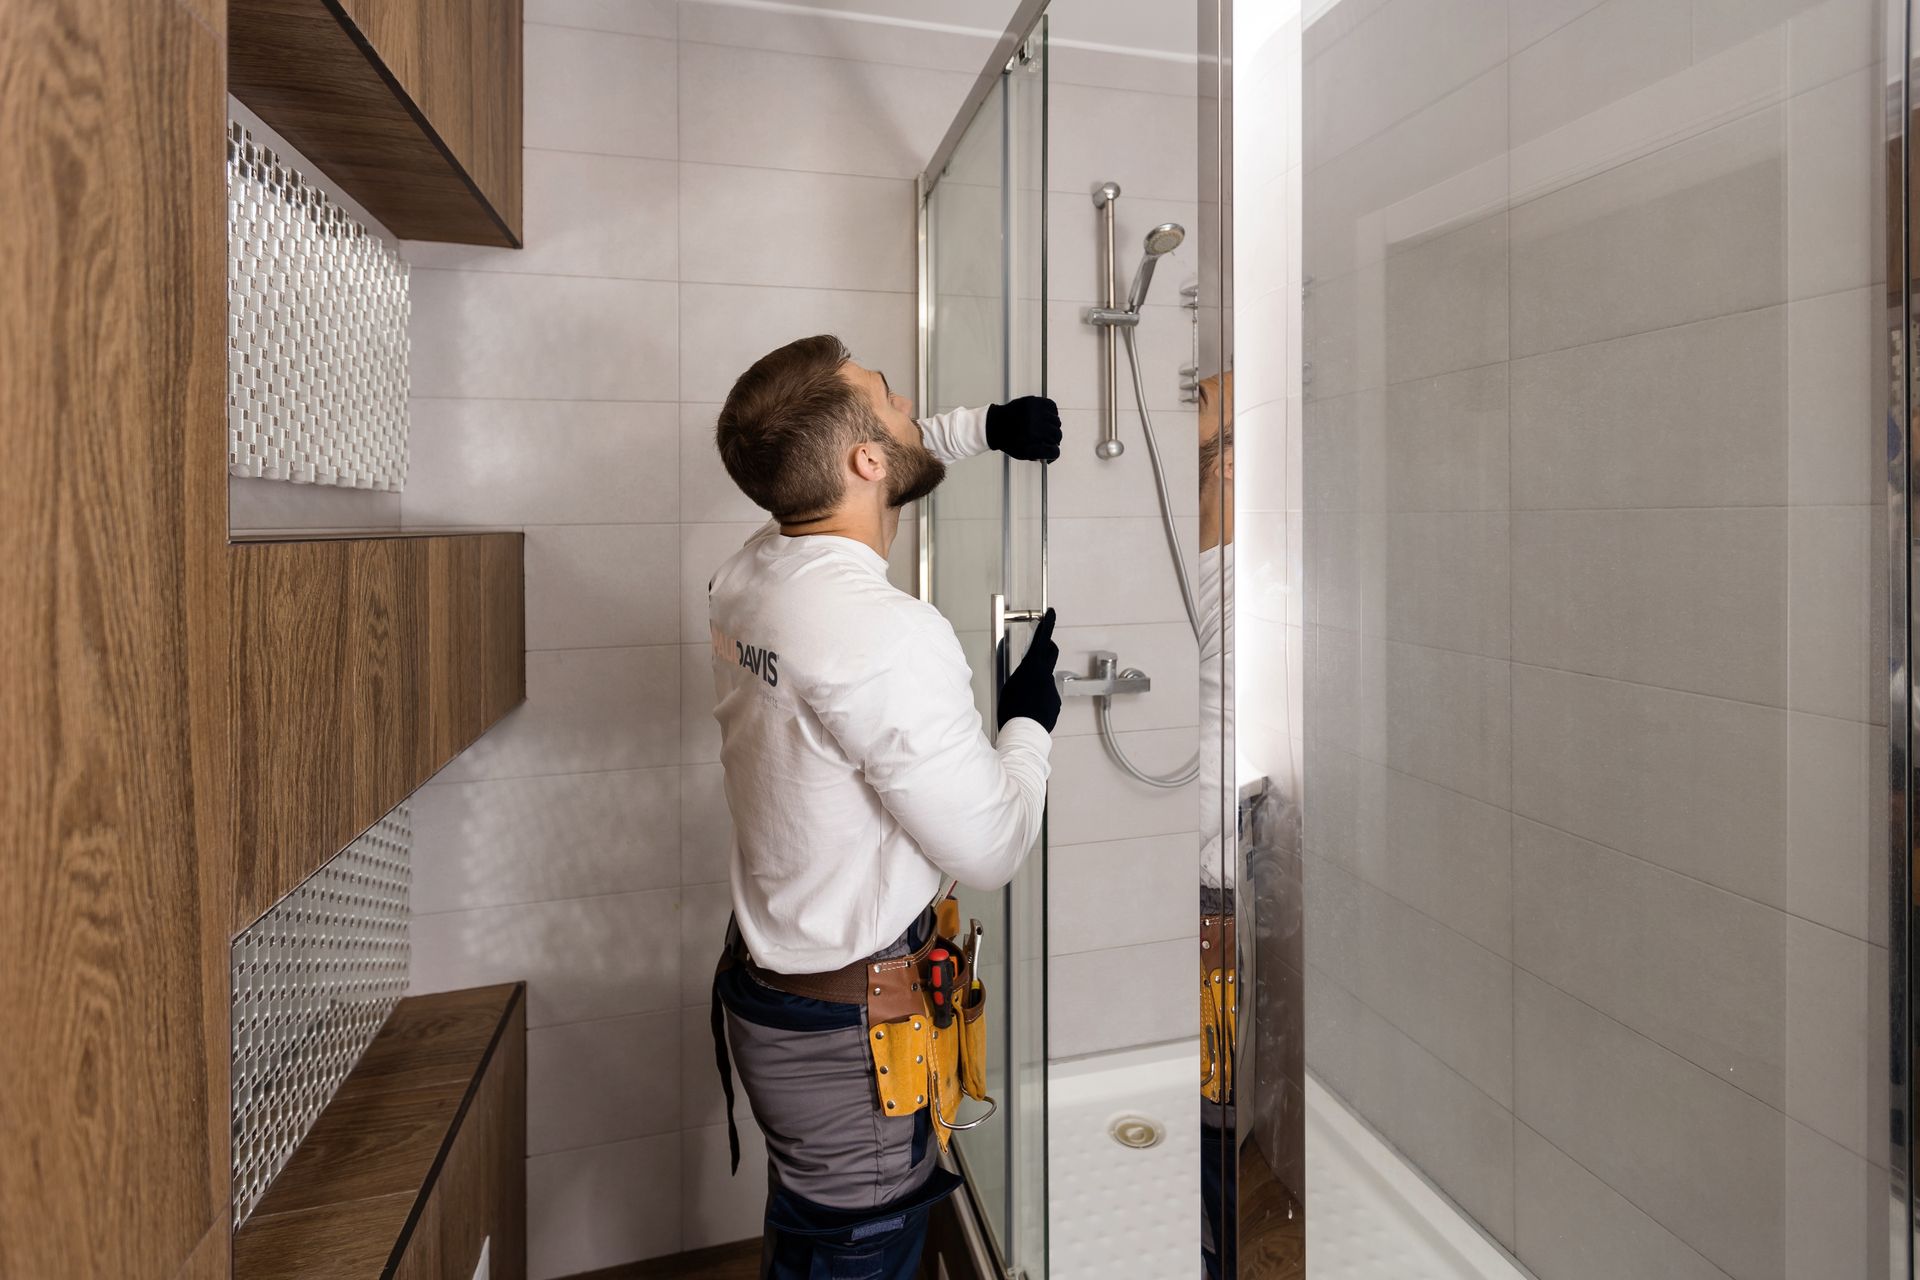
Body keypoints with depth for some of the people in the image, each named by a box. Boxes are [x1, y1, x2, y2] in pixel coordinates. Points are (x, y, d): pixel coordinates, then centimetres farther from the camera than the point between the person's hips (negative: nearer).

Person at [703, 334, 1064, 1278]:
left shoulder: (748, 576, -4)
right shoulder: (891, 639, -31)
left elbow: (869, 474, 18)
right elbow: (991, 851, -20)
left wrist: (984, 426, 12)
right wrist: (1030, 719, -5)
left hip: (766, 980, 8)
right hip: (848, 1032, -8)